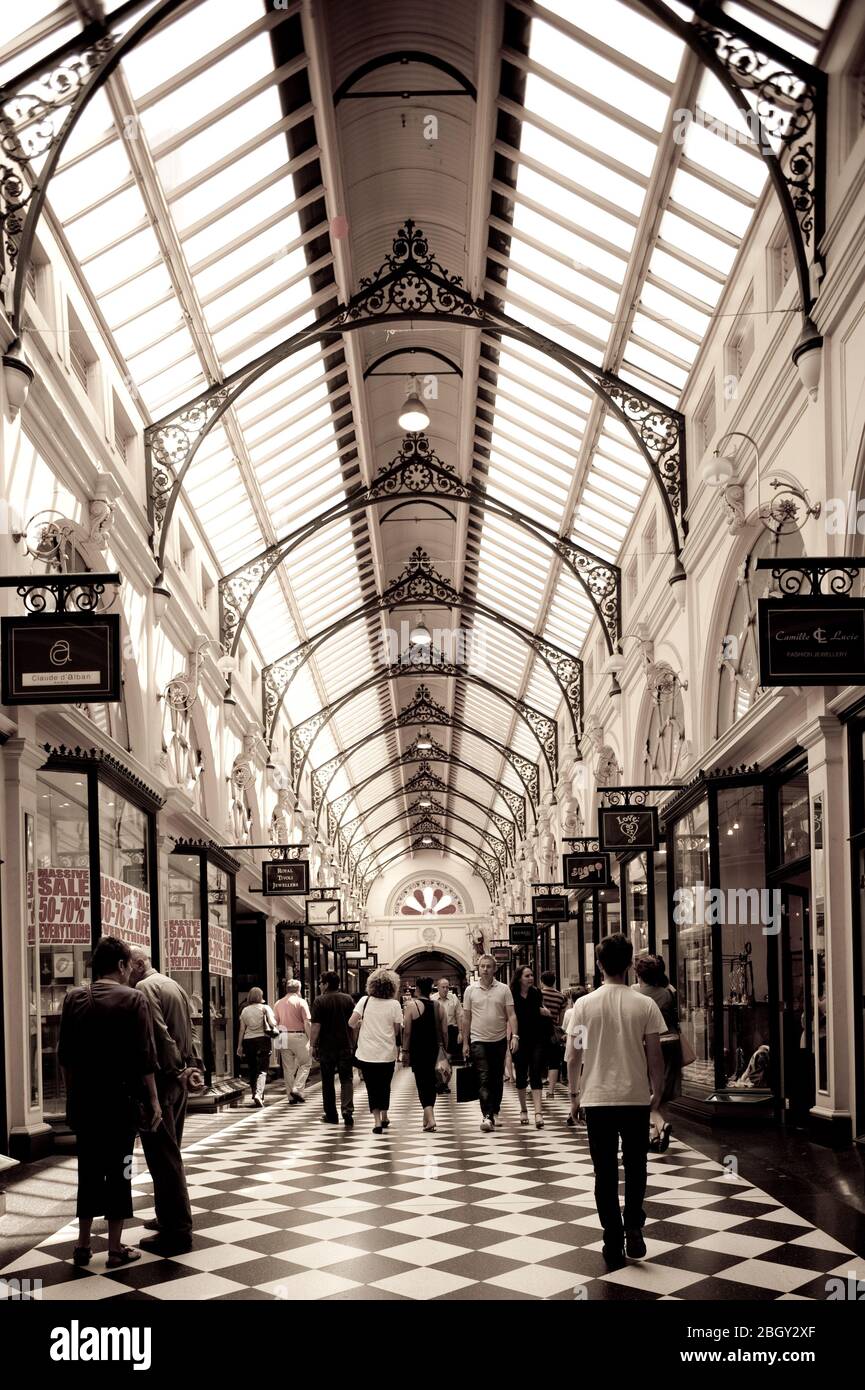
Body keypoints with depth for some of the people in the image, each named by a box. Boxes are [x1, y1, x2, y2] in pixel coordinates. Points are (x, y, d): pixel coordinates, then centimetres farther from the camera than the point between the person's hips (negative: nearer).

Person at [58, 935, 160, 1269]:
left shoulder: (73, 998, 4)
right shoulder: (132, 999, -10)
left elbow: (65, 1056, 9)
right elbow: (145, 1058, -12)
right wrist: (153, 1099, -5)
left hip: (84, 1102, 4)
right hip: (120, 1102, -4)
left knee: (89, 1169, 13)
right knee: (118, 1170, 3)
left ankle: (83, 1245, 17)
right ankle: (116, 1249, 7)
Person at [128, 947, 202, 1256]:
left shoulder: (145, 988, -13)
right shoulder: (174, 986, 17)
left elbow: (159, 1034, -21)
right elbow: (189, 1034, 16)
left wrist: (176, 1069, -14)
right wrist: (193, 1068, 11)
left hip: (160, 1080, -9)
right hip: (177, 1079, 10)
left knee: (163, 1157, -6)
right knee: (169, 1153, 18)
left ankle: (178, 1231, -4)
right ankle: (170, 1217, 26)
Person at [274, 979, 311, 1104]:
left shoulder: (279, 1003, 11)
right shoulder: (301, 1002, -4)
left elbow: (275, 1022, 9)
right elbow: (307, 1023, -10)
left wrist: (278, 1036, 13)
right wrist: (310, 1039, -6)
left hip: (283, 1037, 5)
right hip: (298, 1036, -5)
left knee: (288, 1068, 8)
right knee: (304, 1064, 7)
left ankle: (291, 1096, 9)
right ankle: (297, 1089, -9)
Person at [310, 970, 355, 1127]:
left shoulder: (319, 1001, -8)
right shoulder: (348, 999, 4)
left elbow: (316, 1025, -12)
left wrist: (312, 1045, -6)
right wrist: (353, 1042, 21)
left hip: (326, 1047, -2)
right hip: (345, 1046, 2)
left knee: (327, 1081, 8)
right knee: (346, 1079, 5)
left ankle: (331, 1115, 13)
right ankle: (347, 1109, -14)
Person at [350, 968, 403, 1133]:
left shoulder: (365, 1001, -5)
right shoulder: (394, 1004, -8)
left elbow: (351, 1023, -9)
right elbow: (397, 1030, -5)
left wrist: (359, 1026, 12)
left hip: (366, 1053, 0)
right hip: (387, 1053, 0)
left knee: (372, 1087, 7)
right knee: (384, 1086, 19)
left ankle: (377, 1121, -3)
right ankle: (384, 1117, 31)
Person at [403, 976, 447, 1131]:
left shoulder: (412, 1005, -9)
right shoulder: (439, 1006, 3)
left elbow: (407, 1031, -11)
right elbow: (444, 1031, 4)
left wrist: (405, 1051, -5)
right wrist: (446, 1049, 13)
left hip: (417, 1049, -5)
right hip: (433, 1048, 5)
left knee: (422, 1081, -5)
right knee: (430, 1080, 18)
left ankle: (430, 1118, -19)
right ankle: (427, 1117, 26)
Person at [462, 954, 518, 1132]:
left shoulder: (503, 989, 2)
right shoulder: (471, 990, 3)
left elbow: (511, 1015, -1)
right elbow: (466, 1018, 7)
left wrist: (514, 1035, -14)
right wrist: (465, 1043, 5)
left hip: (499, 1040, 1)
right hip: (479, 1040, -1)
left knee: (497, 1079, 10)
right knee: (484, 1079, -11)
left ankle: (494, 1112, 23)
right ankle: (487, 1116, -18)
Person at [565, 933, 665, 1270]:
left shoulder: (585, 1005, -6)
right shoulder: (645, 1005, -6)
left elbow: (573, 1056, -4)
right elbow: (655, 1056, -4)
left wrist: (574, 1088, 13)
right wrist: (657, 1091, 11)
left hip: (598, 1099, 0)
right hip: (636, 1098, 0)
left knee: (605, 1172, 8)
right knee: (635, 1166, 18)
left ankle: (613, 1244, 9)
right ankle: (633, 1226, 4)